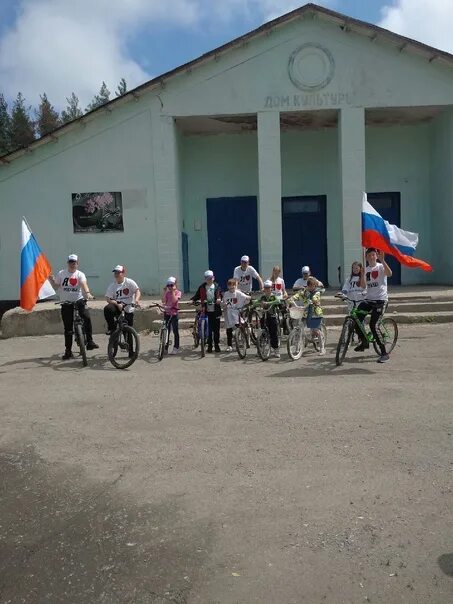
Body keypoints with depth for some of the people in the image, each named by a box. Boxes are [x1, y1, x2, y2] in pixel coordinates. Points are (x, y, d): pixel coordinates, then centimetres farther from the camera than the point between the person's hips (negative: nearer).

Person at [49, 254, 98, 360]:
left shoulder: (80, 274, 0)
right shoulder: (61, 273, 7)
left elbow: (84, 284, -19)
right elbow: (56, 286, 11)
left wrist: (87, 293, -37)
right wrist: (51, 280, -9)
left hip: (79, 300, -2)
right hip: (66, 303, 2)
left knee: (87, 318, -26)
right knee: (68, 329, 5)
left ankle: (89, 342, -15)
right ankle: (68, 351, 14)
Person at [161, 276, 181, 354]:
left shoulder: (178, 292, -2)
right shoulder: (167, 292, 8)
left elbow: (174, 300, -19)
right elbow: (163, 301, -6)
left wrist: (173, 291, -17)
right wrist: (165, 291, -8)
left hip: (174, 313, -4)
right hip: (167, 313, 4)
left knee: (175, 331, 1)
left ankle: (176, 348, 8)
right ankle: (165, 347, 13)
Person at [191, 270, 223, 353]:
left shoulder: (217, 286, 7)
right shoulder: (202, 287, 5)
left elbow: (220, 295, 11)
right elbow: (197, 296, 6)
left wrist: (219, 299, -11)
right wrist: (192, 300, -12)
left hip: (215, 311, 1)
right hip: (206, 311, -1)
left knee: (216, 329, 5)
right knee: (208, 329, 1)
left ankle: (217, 345, 17)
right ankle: (209, 345, 12)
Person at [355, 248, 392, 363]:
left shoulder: (380, 267, -3)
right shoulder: (366, 269, 14)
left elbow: (389, 273, -26)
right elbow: (363, 286, 6)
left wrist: (382, 260, -33)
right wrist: (362, 275, -10)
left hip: (380, 299, -6)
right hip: (369, 299, 6)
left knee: (373, 325, -14)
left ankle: (384, 353, -4)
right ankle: (364, 342, 17)